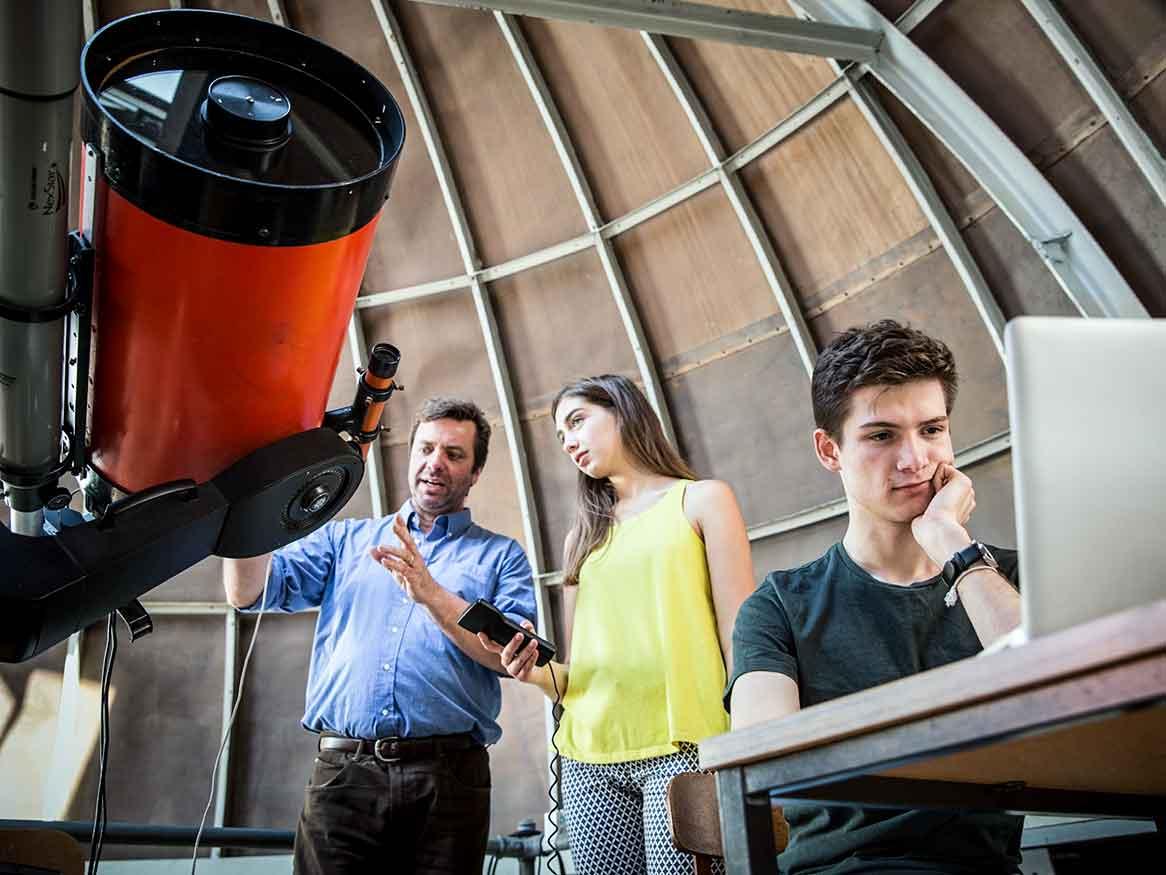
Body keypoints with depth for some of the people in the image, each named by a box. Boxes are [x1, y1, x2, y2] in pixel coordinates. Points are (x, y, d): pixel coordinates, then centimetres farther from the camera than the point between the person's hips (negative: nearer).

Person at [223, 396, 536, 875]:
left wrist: (432, 594, -15)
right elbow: (248, 592, 5)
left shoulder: (500, 556, 10)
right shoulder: (344, 539, 16)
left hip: (448, 776, -1)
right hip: (341, 771, 1)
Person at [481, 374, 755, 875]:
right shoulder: (582, 537, 21)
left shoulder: (701, 500, 8)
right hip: (590, 759, 4)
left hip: (682, 746, -4)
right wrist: (535, 672, -4)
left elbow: (738, 638, -1)